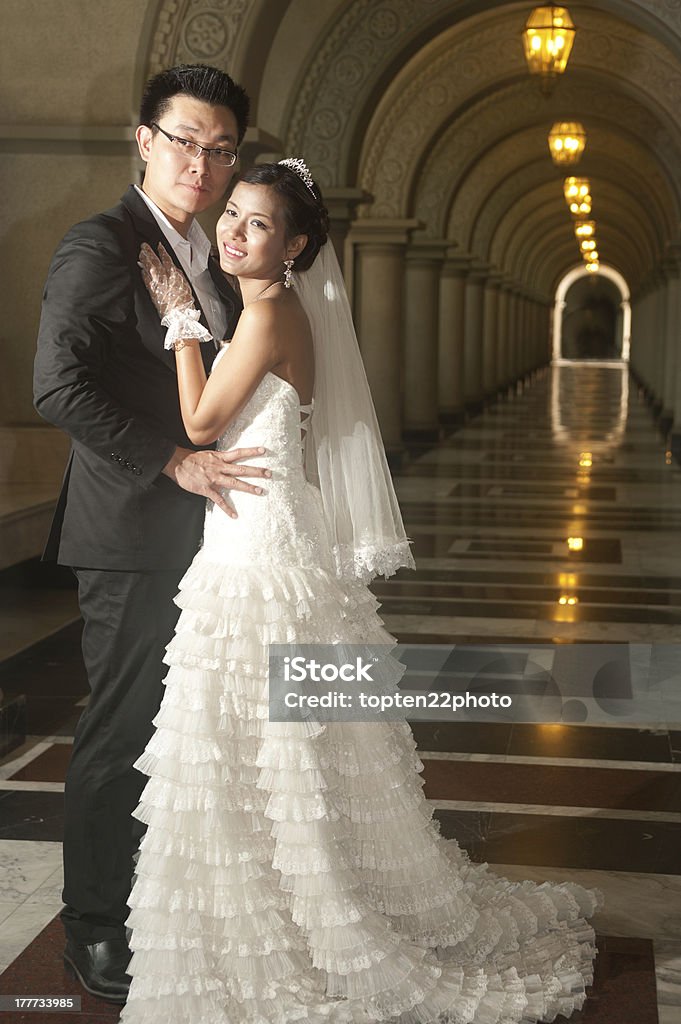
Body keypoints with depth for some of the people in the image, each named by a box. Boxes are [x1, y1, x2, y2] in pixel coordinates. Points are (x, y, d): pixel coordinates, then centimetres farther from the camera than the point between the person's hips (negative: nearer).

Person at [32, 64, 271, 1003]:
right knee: (121, 736, 3)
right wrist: (175, 463, -21)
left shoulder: (214, 260, 14)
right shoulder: (100, 246, -13)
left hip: (201, 533, 8)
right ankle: (96, 935, 20)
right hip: (134, 538, -8)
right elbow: (60, 386, -23)